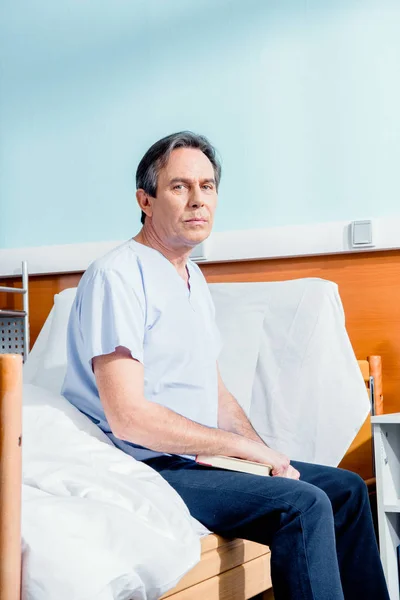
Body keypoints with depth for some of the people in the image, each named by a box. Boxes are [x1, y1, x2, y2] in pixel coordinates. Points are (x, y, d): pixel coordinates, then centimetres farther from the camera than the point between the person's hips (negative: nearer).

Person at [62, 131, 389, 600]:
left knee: (347, 488, 8)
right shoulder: (117, 276, -15)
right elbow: (128, 416, -23)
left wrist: (269, 458, 1)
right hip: (148, 469, -9)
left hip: (201, 458, 9)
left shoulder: (193, 278, 15)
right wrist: (245, 446, -15)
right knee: (303, 504, -24)